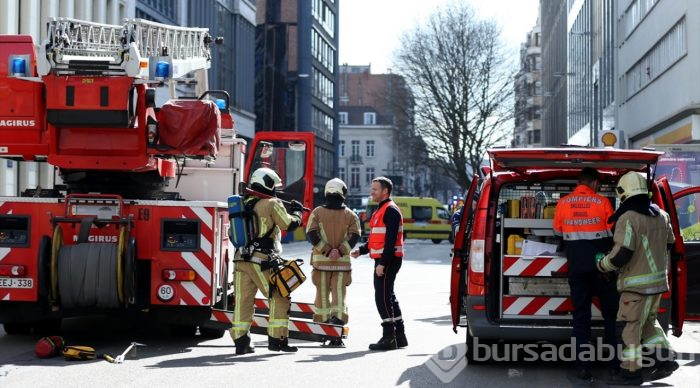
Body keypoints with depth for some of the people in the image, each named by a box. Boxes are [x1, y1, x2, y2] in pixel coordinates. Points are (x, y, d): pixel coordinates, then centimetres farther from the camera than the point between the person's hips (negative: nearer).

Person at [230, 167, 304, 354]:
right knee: (280, 299, 5)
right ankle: (277, 339, 4)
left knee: (243, 301, 6)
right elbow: (290, 224, -4)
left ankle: (240, 341, 3)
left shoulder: (245, 204, 15)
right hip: (262, 261, -6)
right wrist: (297, 211, 16)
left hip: (241, 259, 6)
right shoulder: (272, 204, -5)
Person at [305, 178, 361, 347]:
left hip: (321, 260, 0)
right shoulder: (350, 215, 1)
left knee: (322, 294, 11)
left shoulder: (317, 212, 1)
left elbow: (311, 234, -9)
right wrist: (339, 251, -15)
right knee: (339, 295, 0)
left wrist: (326, 251, -11)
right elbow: (354, 237, -10)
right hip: (342, 262, 0)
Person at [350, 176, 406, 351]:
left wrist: (382, 263, -25)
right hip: (383, 260, 11)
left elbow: (391, 240, -21)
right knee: (388, 297, 14)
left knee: (382, 298, -11)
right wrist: (361, 250, 12)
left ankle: (389, 337, -8)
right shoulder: (380, 210, 20)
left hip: (388, 261, -11)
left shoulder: (390, 210, -13)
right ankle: (399, 336, 20)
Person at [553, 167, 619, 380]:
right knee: (611, 314, 8)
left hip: (576, 267, 2)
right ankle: (615, 364, 8)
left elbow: (557, 232, 12)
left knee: (581, 316, 5)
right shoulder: (602, 202, -6)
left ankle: (582, 367, -1)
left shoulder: (563, 203, 1)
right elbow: (613, 232, -4)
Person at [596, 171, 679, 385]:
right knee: (648, 320, 22)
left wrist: (602, 263, -5)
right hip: (658, 279, 8)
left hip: (637, 283, -8)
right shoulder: (661, 216, 9)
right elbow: (668, 244, 21)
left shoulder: (628, 218, -17)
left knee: (631, 325, -1)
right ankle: (665, 359, 17)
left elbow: (622, 254, -22)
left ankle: (631, 371, 2)